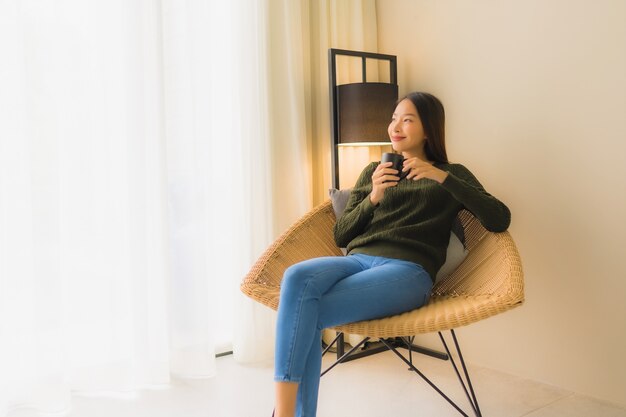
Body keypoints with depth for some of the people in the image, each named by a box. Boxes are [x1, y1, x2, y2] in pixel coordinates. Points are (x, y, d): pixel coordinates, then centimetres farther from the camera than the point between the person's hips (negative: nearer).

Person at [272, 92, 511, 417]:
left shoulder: (452, 175, 18)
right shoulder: (373, 171, 27)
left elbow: (500, 219, 1)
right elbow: (340, 235, 20)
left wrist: (443, 177, -8)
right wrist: (373, 198, 2)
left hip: (408, 270, -3)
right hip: (357, 259, 4)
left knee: (306, 316, -29)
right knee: (297, 277, -33)